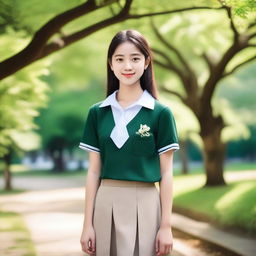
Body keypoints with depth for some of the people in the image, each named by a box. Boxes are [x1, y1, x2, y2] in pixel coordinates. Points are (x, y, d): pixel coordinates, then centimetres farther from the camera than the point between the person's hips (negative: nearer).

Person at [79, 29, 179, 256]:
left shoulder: (161, 113, -2)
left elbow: (166, 173, -1)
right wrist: (88, 223, 2)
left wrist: (166, 225, -5)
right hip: (106, 205, 2)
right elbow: (94, 171, 6)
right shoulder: (97, 112, 5)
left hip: (145, 205, -2)